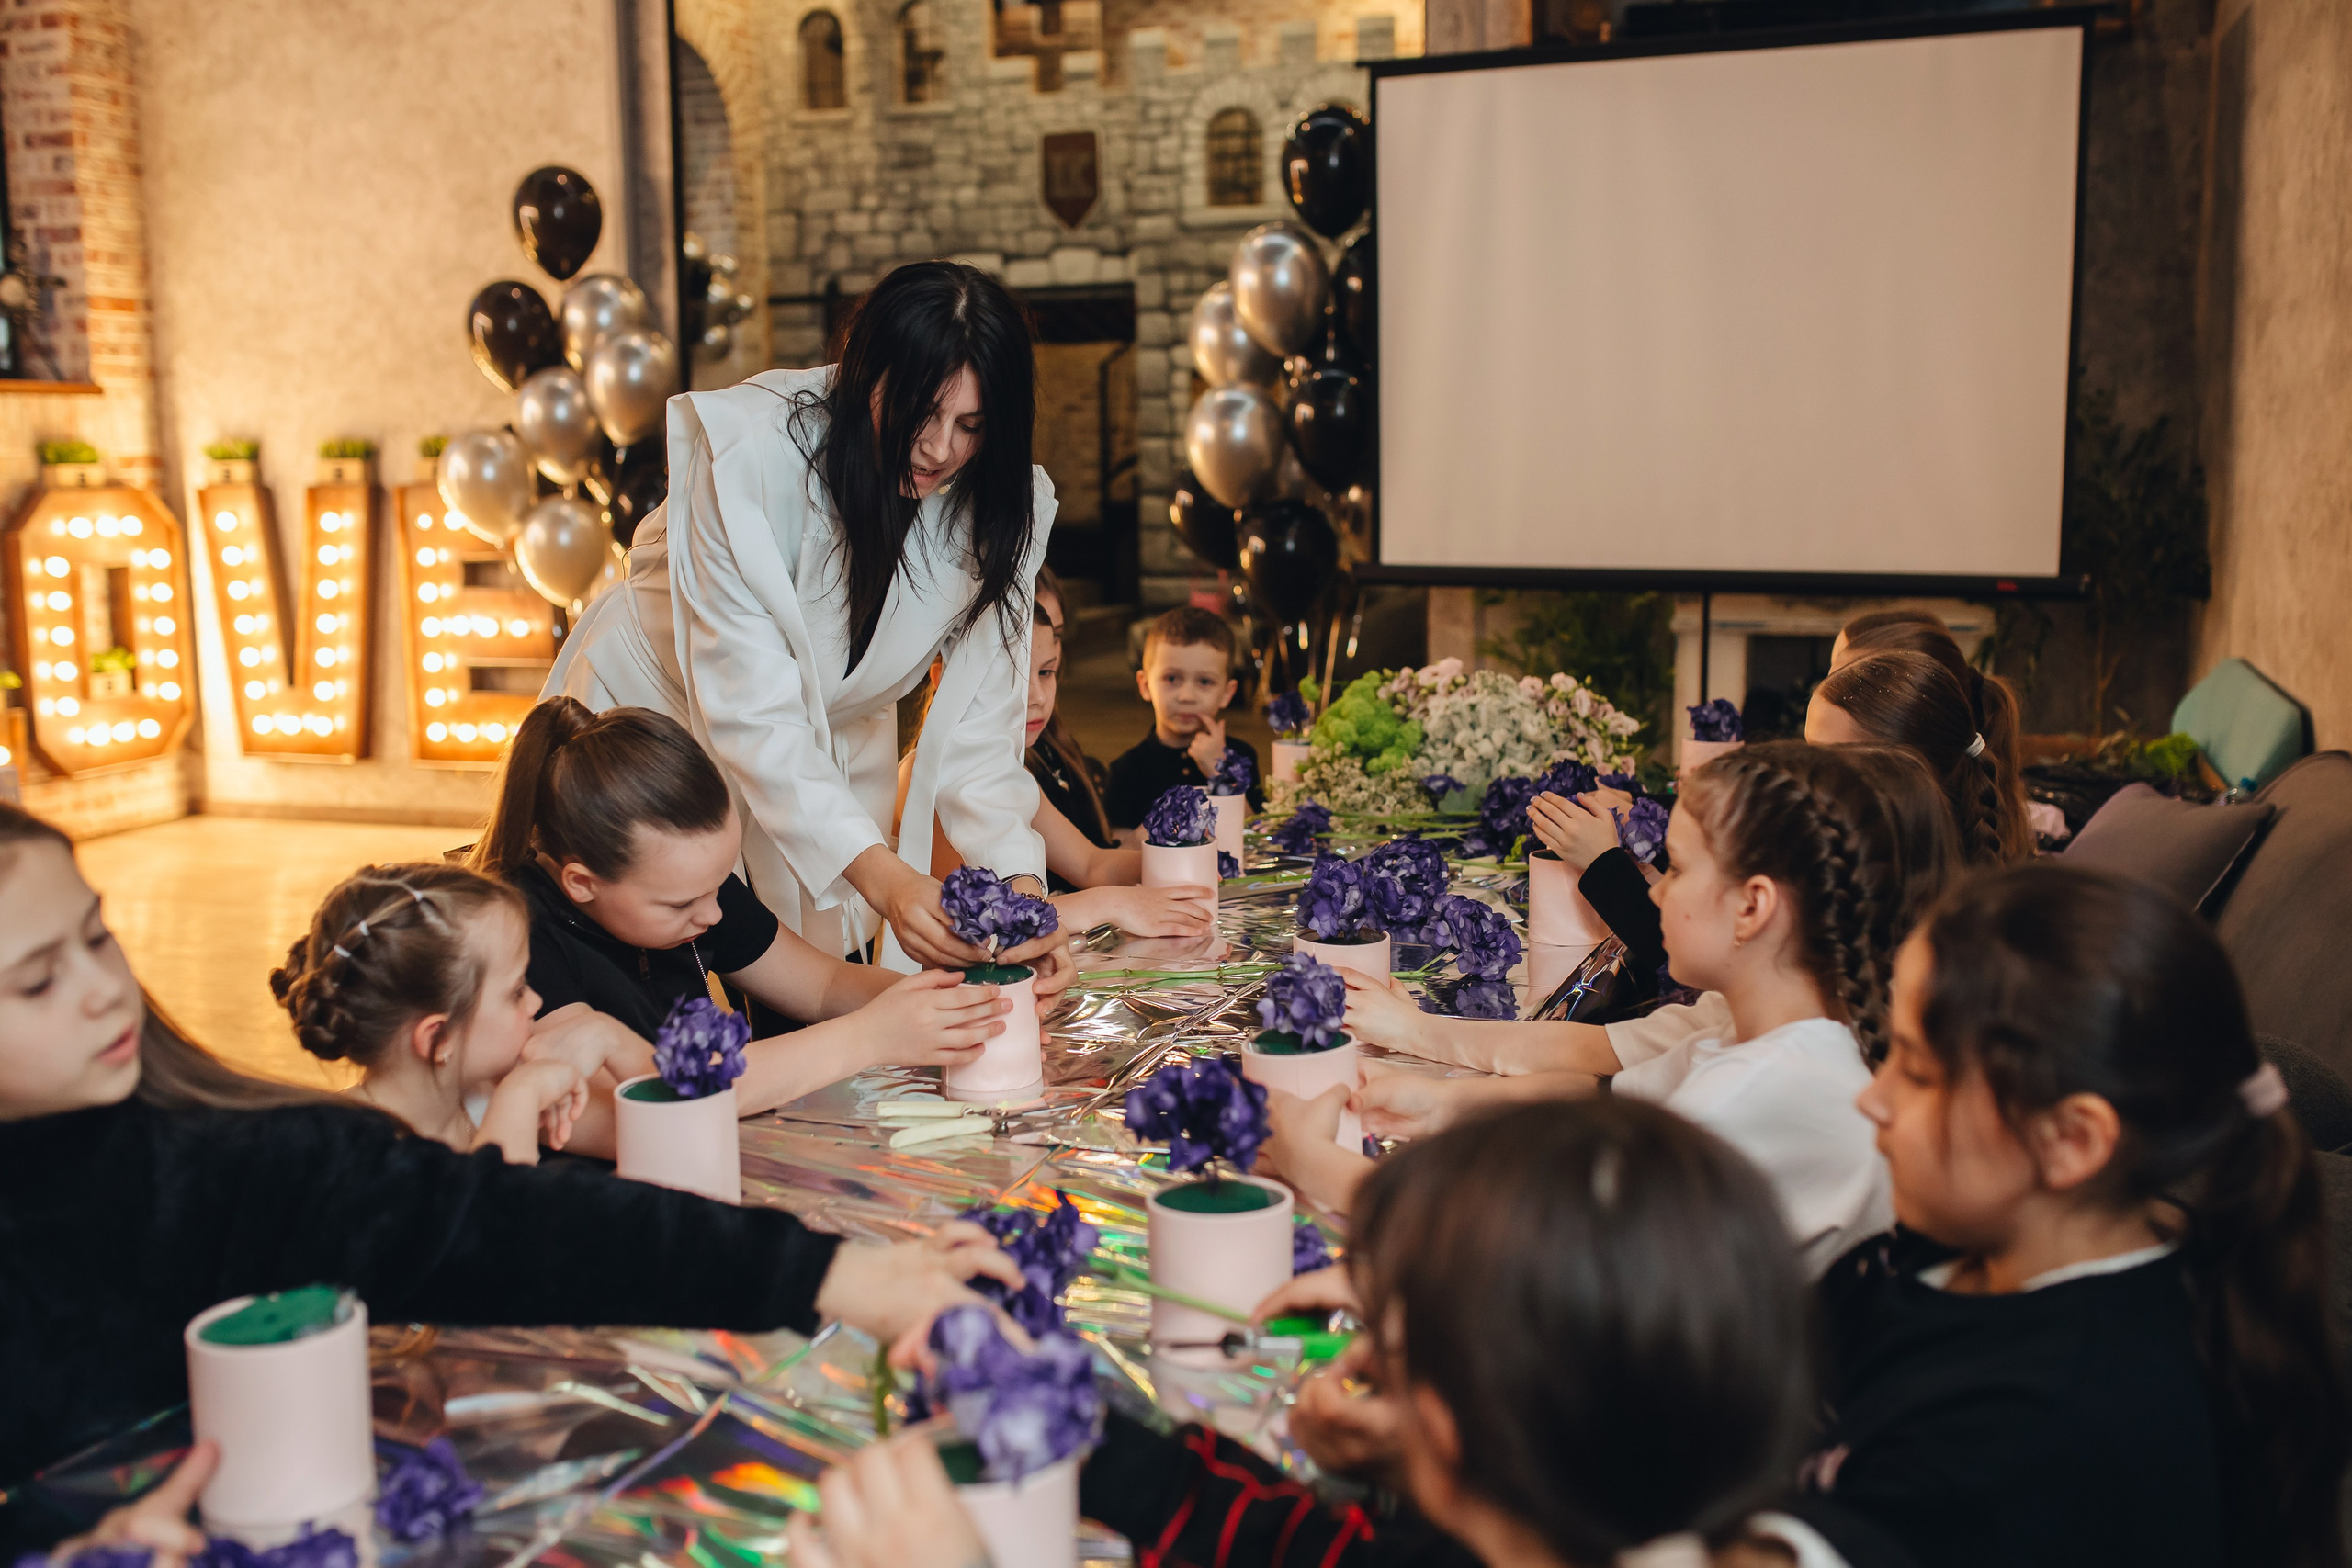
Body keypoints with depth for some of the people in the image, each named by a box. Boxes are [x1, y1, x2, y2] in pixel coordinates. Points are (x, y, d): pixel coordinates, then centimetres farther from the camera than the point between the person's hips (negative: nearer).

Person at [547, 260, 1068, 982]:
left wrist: (1019, 876, -37)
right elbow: (748, 707, -36)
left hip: (834, 747, 4)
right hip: (661, 712, -3)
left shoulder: (1002, 507, -18)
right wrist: (879, 874, -48)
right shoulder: (752, 450, -32)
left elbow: (977, 722, -19)